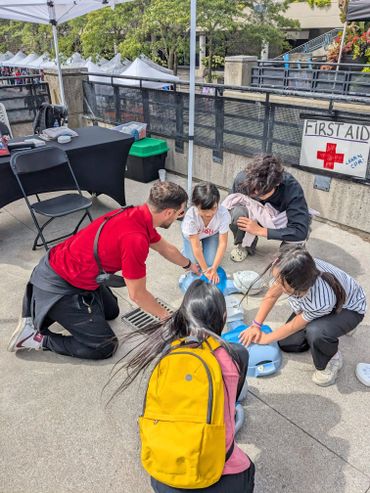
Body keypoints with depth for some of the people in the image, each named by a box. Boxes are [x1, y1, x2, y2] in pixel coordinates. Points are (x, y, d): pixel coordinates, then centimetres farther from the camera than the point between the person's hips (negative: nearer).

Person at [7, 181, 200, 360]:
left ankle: (40, 308, 23)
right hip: (58, 286, -9)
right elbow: (137, 294, -18)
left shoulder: (139, 214, -2)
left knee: (111, 311, 26)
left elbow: (165, 248, 19)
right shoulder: (135, 239, -31)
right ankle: (37, 337, 3)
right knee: (104, 346, -3)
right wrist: (166, 316, 0)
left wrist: (191, 266, 34)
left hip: (63, 265, 9)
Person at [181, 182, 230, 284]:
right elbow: (196, 246, -32)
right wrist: (205, 270, -29)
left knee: (210, 262, -11)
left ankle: (206, 246, 20)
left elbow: (223, 243, -30)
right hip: (191, 235, -1)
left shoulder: (223, 213, -40)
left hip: (212, 234, 1)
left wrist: (214, 268, -34)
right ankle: (187, 250, 20)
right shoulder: (190, 216, -42)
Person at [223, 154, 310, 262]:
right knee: (237, 212, -33)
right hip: (253, 216, 2)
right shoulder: (242, 179, -29)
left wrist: (260, 231, -38)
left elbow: (301, 231, -39)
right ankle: (243, 244, 0)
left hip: (280, 222, -1)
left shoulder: (292, 188, -36)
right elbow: (233, 202, -8)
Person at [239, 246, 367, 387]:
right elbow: (272, 295, -12)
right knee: (286, 343, 0)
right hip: (311, 304, 5)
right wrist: (256, 326, -10)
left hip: (348, 309, -5)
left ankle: (332, 359, -4)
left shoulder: (321, 300, -44)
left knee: (315, 332, -36)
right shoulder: (287, 275, -34)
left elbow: (293, 326, -25)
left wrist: (266, 338, -10)